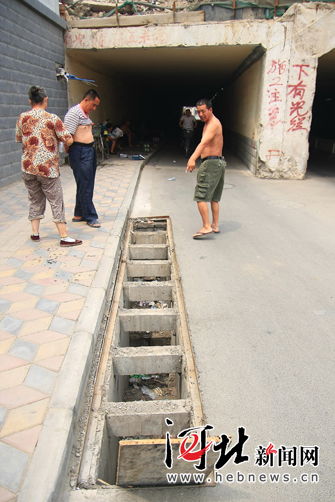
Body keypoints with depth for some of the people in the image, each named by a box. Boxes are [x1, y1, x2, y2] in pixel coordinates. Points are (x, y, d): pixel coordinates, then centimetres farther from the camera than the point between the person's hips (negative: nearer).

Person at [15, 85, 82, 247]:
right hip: (48, 168, -4)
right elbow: (69, 141, -9)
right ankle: (64, 237, 3)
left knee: (35, 200, 16)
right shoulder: (52, 118, -8)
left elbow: (18, 139, 18)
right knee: (56, 202, 2)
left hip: (27, 167, 4)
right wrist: (57, 138, 11)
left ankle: (35, 233, 20)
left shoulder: (22, 118, 4)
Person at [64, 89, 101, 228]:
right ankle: (91, 217, 3)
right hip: (79, 153, -10)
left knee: (87, 185, 13)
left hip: (90, 151, 10)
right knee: (85, 186, -4)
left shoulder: (85, 113, 18)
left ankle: (79, 214, 24)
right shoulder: (74, 113, -13)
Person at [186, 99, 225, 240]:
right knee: (214, 197, 15)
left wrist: (193, 159, -46)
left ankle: (206, 226, -14)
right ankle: (215, 225, 21)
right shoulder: (213, 123, 17)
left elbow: (204, 143, -32)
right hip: (218, 162, 11)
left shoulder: (213, 124, -15)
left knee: (201, 196, -11)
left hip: (210, 163, -11)